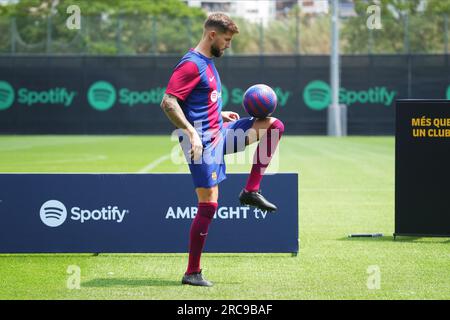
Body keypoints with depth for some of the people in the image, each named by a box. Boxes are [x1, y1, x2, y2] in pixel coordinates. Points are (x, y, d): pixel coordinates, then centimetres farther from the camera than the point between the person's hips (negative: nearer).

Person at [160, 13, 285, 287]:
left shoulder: (208, 62, 15)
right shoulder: (191, 64, -15)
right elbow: (168, 102, -24)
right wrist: (191, 132, -29)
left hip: (220, 133, 9)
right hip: (203, 140, -9)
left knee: (274, 126, 5)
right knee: (209, 204, -10)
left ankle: (251, 191, 4)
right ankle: (192, 273, -2)